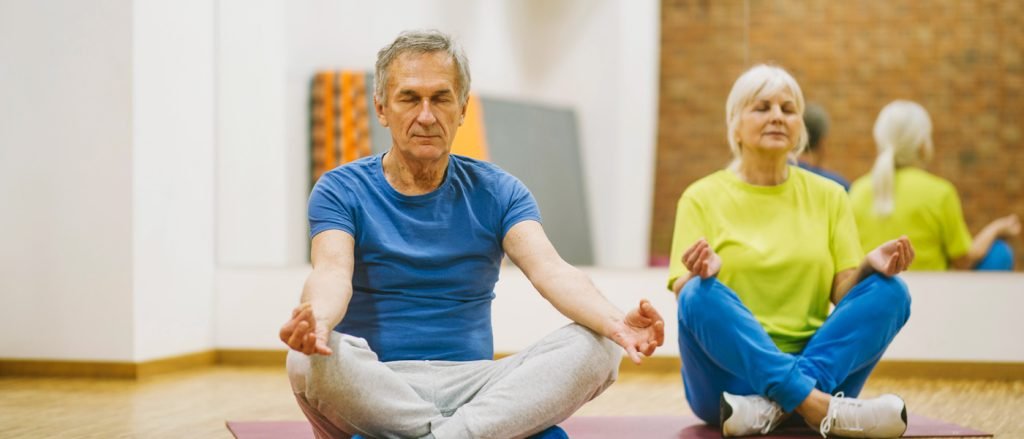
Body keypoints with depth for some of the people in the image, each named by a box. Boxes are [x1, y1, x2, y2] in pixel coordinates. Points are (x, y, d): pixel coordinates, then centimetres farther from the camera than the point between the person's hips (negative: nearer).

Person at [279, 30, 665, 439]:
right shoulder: (341, 191, 2)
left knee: (595, 349, -22)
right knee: (311, 359, -36)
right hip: (372, 392, -2)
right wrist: (316, 318, -45)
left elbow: (551, 271, -9)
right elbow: (333, 273, -18)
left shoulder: (497, 192, 8)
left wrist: (616, 323, -32)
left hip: (472, 386, 3)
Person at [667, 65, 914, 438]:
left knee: (889, 290, -19)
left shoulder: (828, 195, 11)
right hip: (732, 375, -2)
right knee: (702, 295, -31)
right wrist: (702, 274, -28)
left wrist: (870, 266, -17)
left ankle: (776, 405, -33)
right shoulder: (703, 197, 4)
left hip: (819, 368, 3)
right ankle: (818, 408, -39)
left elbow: (843, 292, 5)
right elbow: (685, 296, -5)